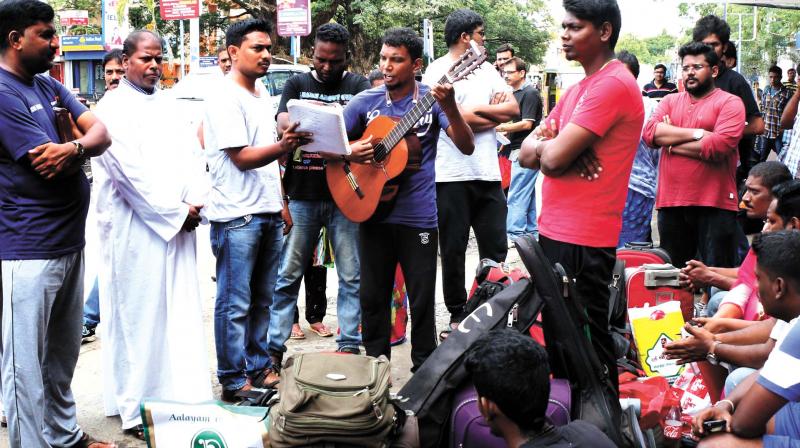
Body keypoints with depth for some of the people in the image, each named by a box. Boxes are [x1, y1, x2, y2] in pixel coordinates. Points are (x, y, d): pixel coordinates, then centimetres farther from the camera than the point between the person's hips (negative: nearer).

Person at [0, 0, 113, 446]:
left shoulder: (48, 85, 12)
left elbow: (101, 133, 0)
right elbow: (49, 169, -22)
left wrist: (73, 147, -21)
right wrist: (82, 146, -4)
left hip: (70, 242, 9)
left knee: (63, 355, 20)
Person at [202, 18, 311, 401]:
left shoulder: (262, 93, 15)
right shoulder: (225, 99, -11)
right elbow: (242, 157, -18)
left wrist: (282, 203, 18)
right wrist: (282, 146, -32)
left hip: (269, 212, 8)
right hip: (237, 216, -8)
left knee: (263, 299, 13)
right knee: (235, 304, -2)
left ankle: (259, 369, 23)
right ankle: (233, 381, 5)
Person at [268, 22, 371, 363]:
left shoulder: (358, 86, 8)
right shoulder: (297, 84, 9)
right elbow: (283, 123, -6)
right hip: (302, 194, 0)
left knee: (351, 276, 4)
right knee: (288, 274, 5)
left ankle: (349, 345, 14)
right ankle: (274, 345, 13)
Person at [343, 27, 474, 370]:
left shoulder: (431, 99, -5)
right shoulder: (366, 101, 2)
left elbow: (466, 147, -14)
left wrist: (450, 108, -30)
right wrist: (348, 153, -17)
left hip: (418, 216, -3)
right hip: (373, 211, 3)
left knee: (422, 300, 5)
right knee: (372, 296, 12)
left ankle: (424, 369, 21)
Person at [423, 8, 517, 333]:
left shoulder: (486, 69, 14)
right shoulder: (437, 71, -5)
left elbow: (513, 109, 5)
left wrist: (476, 110, -8)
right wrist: (494, 111, -5)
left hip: (488, 173, 5)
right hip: (452, 175, -5)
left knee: (495, 249, 7)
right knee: (453, 250, 5)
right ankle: (457, 315, 17)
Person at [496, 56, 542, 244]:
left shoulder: (530, 93, -11)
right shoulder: (516, 94, 17)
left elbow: (526, 124, -18)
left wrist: (501, 128, -13)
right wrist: (505, 130, 8)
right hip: (519, 150, 10)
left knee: (516, 195, -9)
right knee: (528, 194, 13)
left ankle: (514, 235, -7)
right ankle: (531, 233, 19)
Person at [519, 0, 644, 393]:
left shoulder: (613, 85, -16)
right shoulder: (577, 90, 16)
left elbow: (552, 158, -23)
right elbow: (527, 154, 11)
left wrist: (546, 144, 0)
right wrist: (555, 145, -10)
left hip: (581, 240, -10)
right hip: (555, 229, 10)